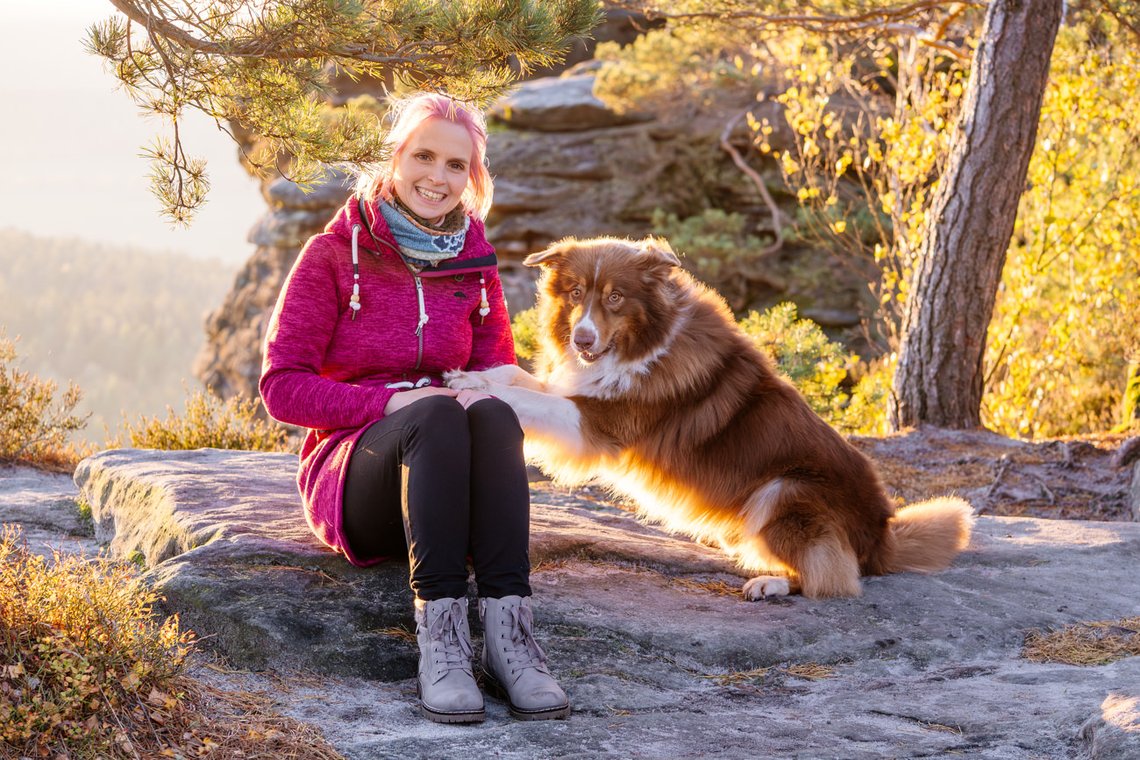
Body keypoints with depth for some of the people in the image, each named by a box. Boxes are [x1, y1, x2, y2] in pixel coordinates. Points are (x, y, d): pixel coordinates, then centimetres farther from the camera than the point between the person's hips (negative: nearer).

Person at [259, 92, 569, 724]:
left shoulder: (474, 264, 12)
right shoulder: (335, 255, 0)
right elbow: (281, 386, -5)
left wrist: (483, 397, -11)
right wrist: (392, 402, -19)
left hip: (438, 477, 3)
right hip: (351, 470, -3)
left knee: (492, 415, -32)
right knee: (435, 416, -35)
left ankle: (508, 628, -44)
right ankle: (439, 633, -44)